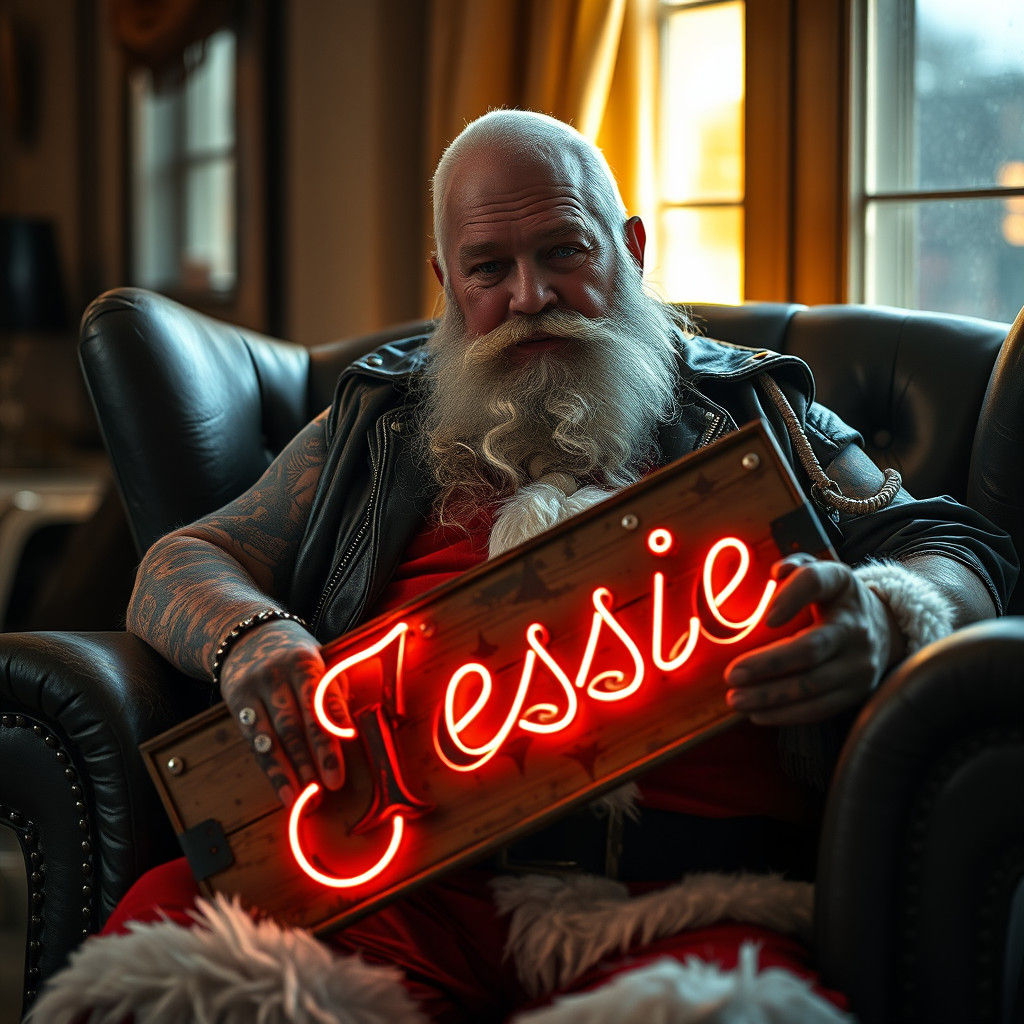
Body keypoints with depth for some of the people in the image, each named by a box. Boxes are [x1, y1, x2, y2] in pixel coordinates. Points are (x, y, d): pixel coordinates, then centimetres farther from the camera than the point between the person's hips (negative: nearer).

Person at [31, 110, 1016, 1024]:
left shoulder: (752, 408, 23)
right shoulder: (376, 424, 27)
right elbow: (182, 564, 23)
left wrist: (880, 618, -10)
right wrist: (248, 637, -4)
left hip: (686, 889, -1)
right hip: (404, 872, 2)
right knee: (156, 929, -30)